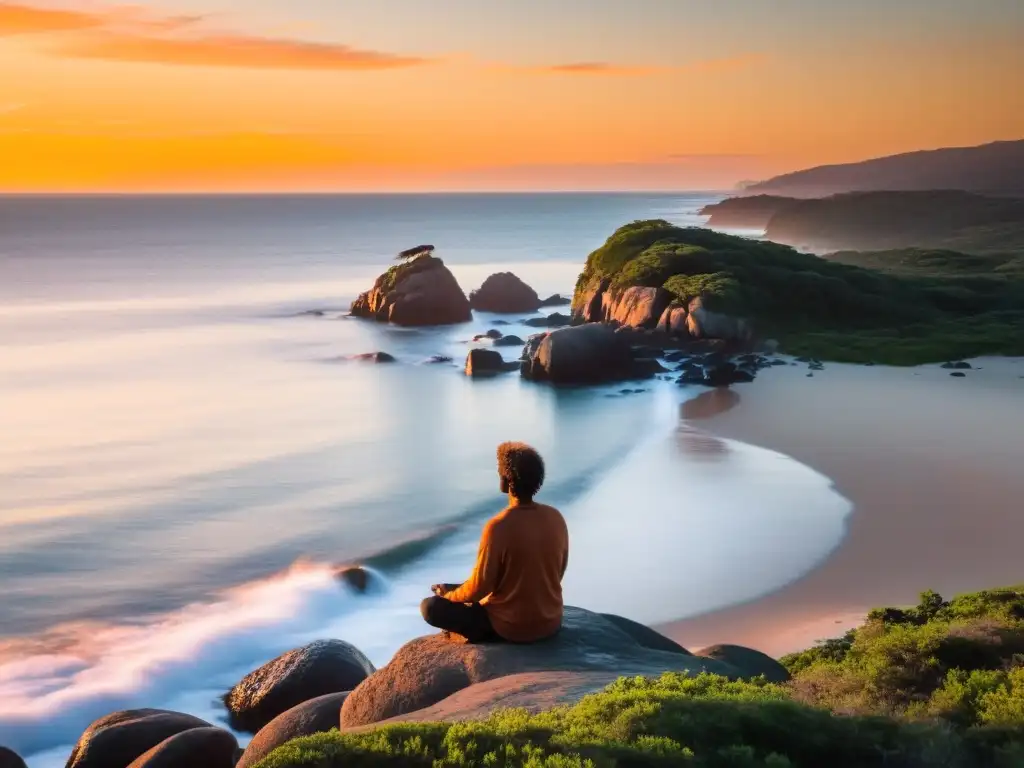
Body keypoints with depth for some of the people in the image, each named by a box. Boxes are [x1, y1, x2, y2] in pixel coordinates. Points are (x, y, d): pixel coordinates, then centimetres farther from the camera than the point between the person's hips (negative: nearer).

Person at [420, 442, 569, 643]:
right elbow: (558, 573, 7)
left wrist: (449, 594, 3)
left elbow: (479, 588, -16)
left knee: (430, 607, 3)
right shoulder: (556, 518, -6)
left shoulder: (498, 527, -24)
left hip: (511, 628, -7)